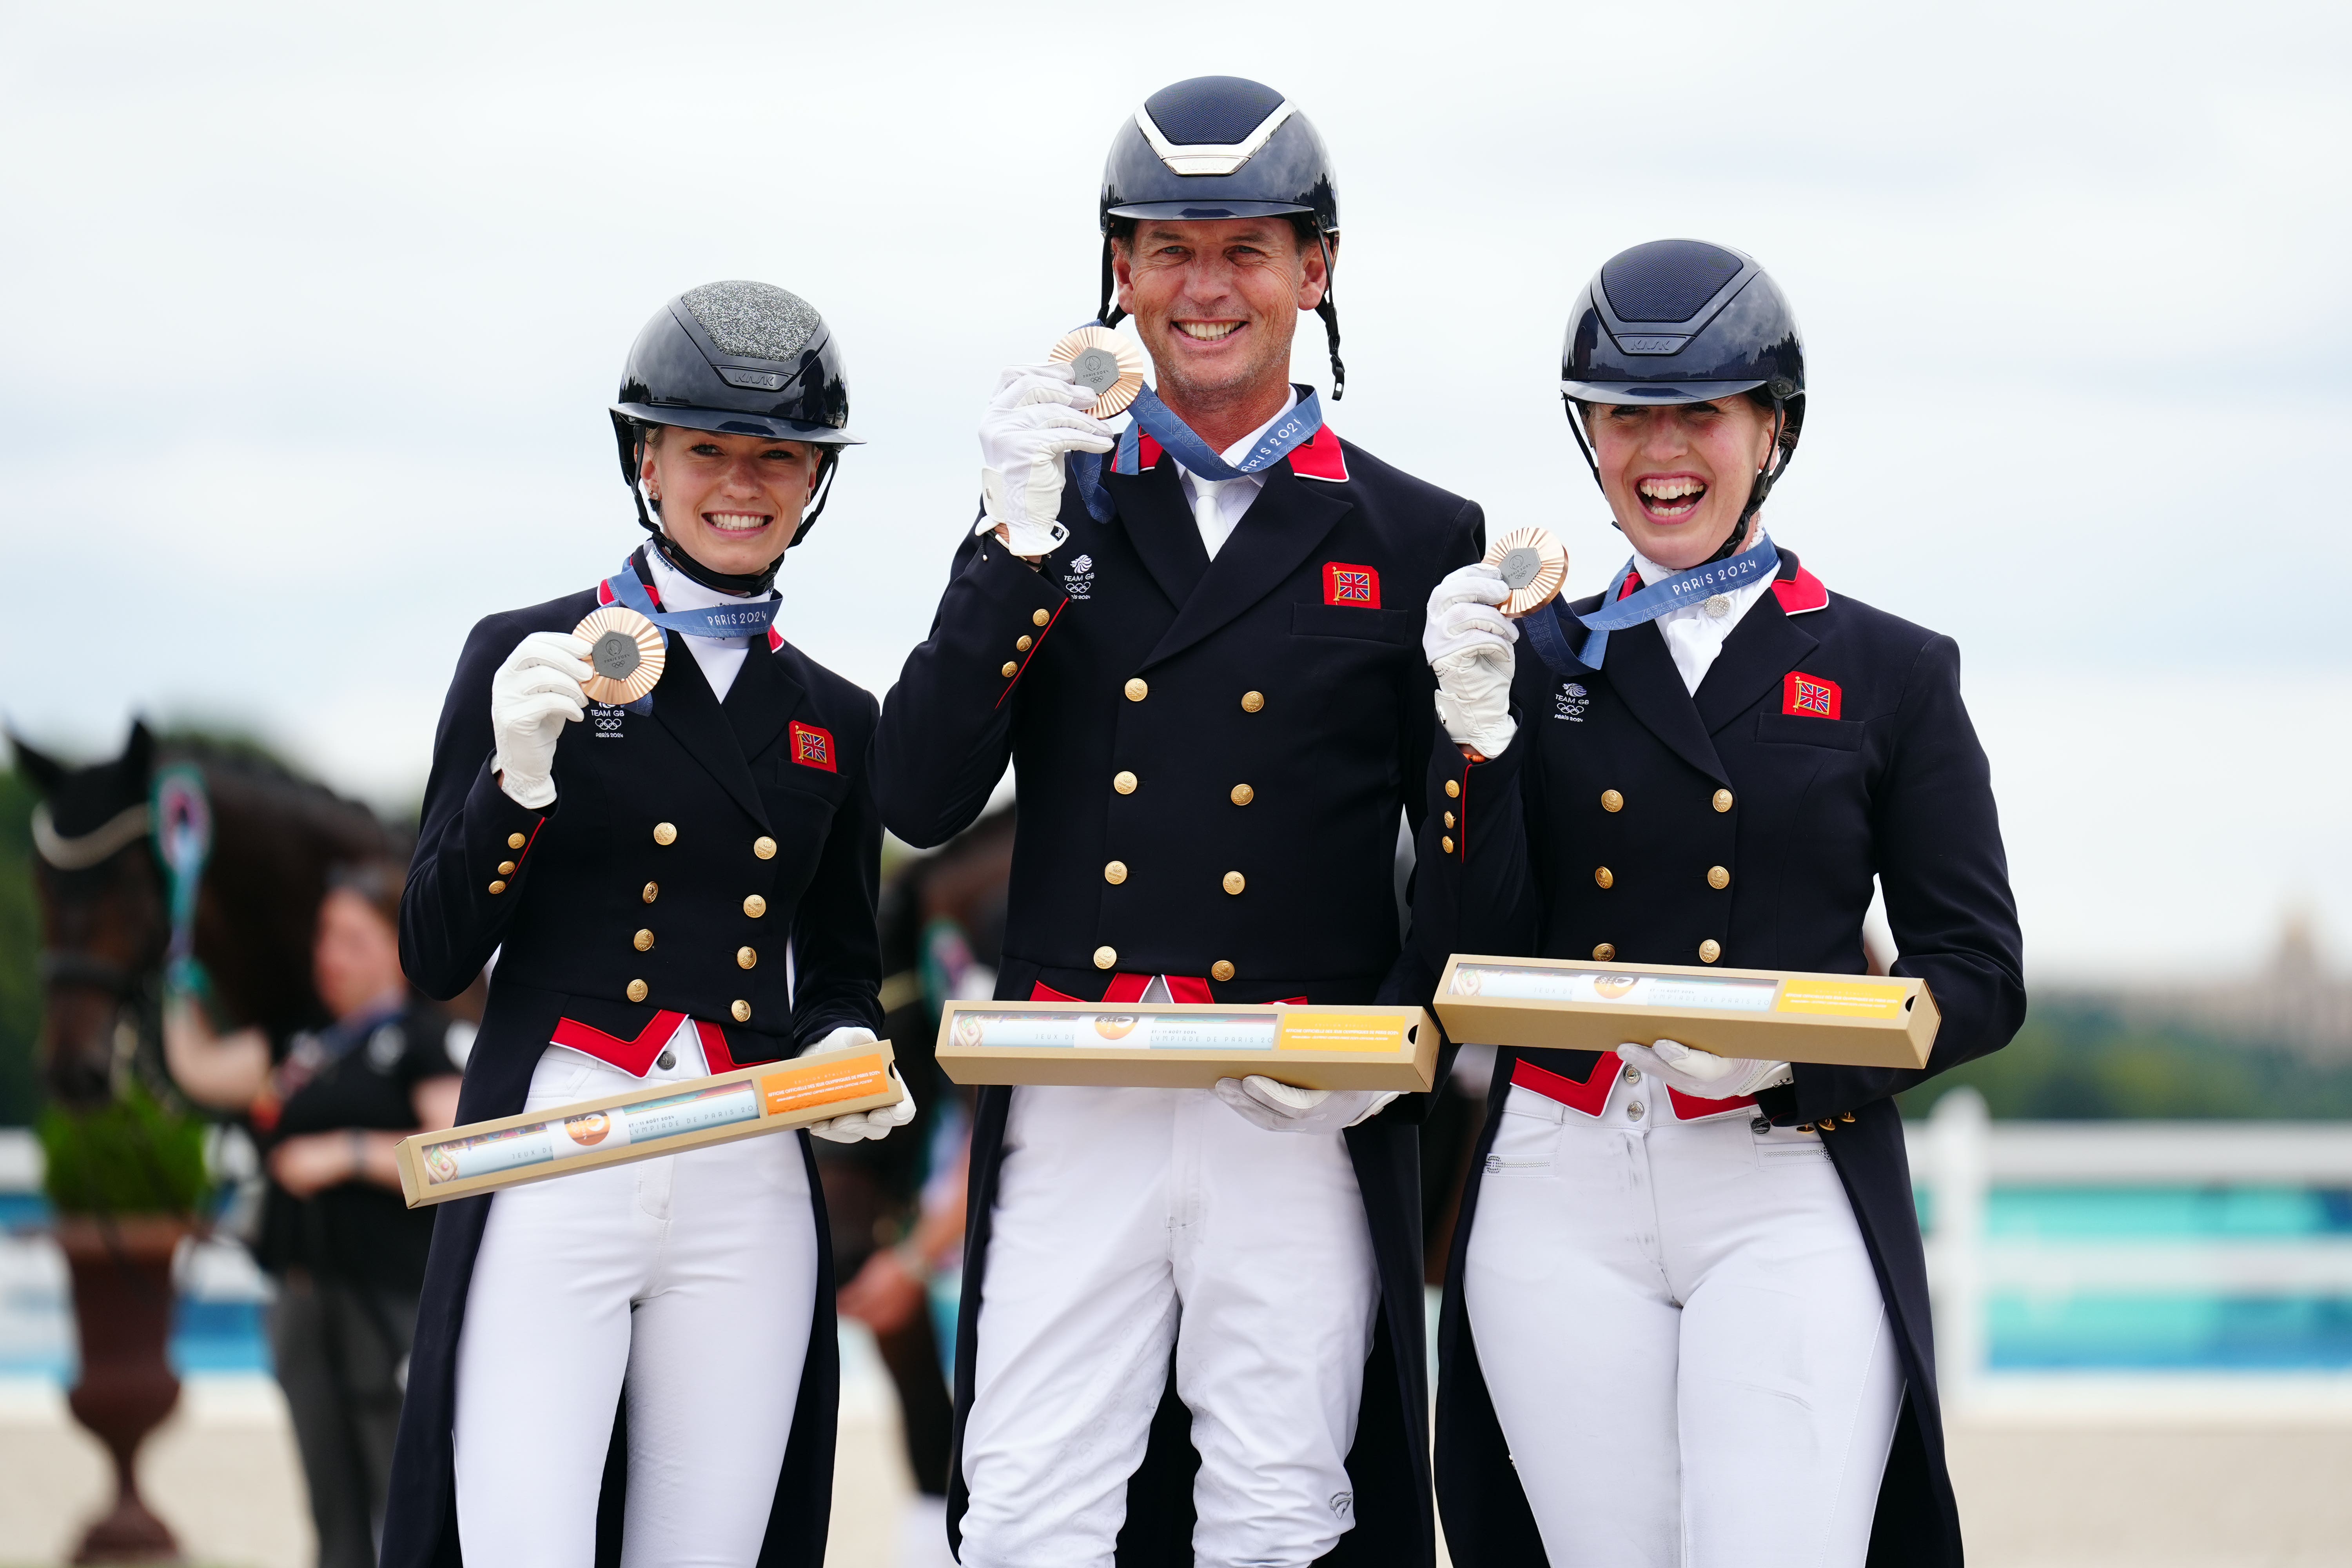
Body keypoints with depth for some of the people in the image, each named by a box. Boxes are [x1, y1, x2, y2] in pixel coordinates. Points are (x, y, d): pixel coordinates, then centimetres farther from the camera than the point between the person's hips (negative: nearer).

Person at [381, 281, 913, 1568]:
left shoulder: (834, 722, 16)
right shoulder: (523, 659, 4)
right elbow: (436, 958, 1)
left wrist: (850, 1046, 0)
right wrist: (518, 778, -15)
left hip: (750, 1198, 4)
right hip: (554, 1172, -4)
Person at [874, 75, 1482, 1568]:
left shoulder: (1420, 539, 7)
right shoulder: (1053, 510, 12)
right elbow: (919, 801, 1)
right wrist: (1021, 545, -9)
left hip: (1301, 1122, -1)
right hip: (1073, 1112, 1)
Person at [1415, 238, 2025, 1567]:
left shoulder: (1889, 672, 8)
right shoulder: (1537, 662, 13)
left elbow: (1981, 979, 5)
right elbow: (1473, 970, 5)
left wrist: (1790, 1053, -12)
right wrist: (1477, 733, -7)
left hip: (1790, 1189, -2)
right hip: (1564, 1200, 2)